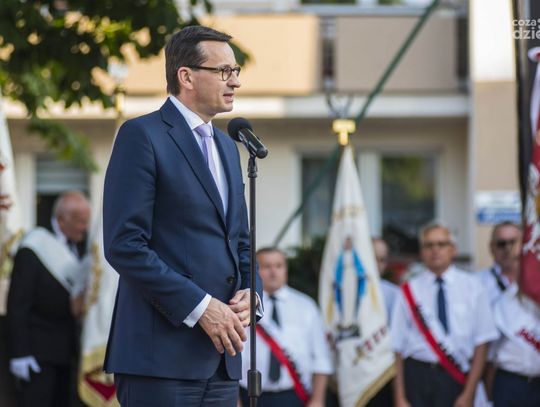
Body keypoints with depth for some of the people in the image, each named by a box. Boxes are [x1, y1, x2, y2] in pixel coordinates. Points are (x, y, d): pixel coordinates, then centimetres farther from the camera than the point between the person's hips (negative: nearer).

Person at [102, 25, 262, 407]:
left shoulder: (227, 145, 20)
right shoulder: (142, 135, -5)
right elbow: (124, 244, -14)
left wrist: (250, 292, 4)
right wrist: (199, 306, -16)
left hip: (222, 357, 7)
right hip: (163, 353, -7)